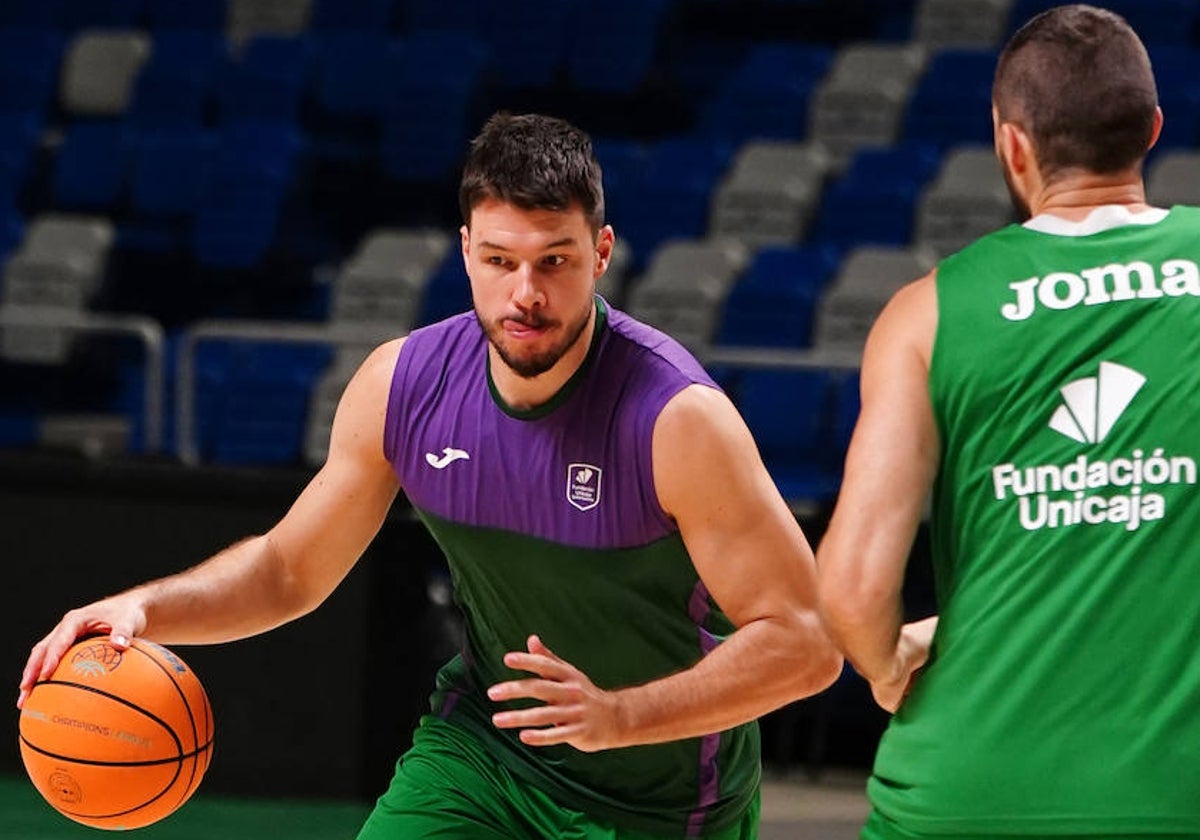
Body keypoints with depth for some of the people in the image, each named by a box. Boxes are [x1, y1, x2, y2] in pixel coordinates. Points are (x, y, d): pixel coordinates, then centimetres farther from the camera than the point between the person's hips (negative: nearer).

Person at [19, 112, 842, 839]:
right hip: (482, 740, 3)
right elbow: (291, 567, 5)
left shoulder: (677, 417, -27)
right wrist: (144, 608, -12)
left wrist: (619, 716, -37)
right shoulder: (402, 385, -11)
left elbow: (805, 641, -25)